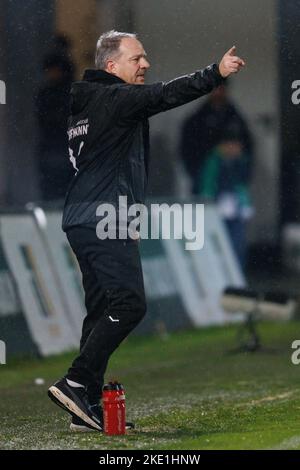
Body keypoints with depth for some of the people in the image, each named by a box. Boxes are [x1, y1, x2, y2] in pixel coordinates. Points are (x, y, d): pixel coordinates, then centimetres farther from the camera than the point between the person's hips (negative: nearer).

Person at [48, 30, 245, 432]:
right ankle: (76, 382, -18)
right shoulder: (114, 98, -8)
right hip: (104, 220, -10)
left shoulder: (85, 103, 22)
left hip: (81, 221, 10)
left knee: (102, 309, 8)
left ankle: (88, 407, 5)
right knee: (129, 303, -13)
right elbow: (164, 95, -23)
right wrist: (216, 73, -32)